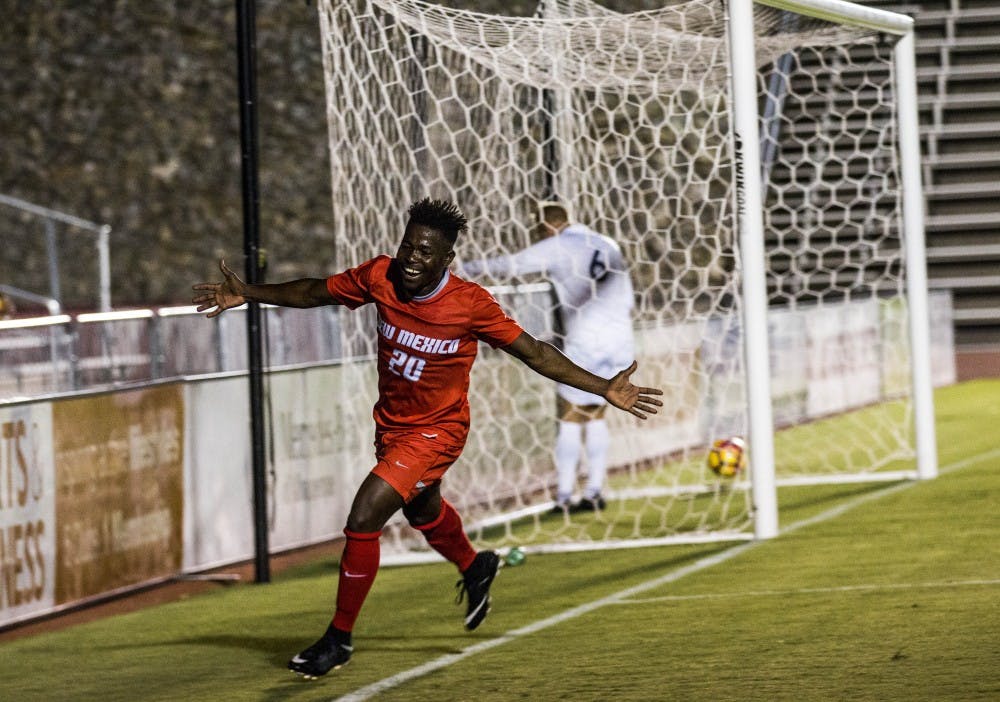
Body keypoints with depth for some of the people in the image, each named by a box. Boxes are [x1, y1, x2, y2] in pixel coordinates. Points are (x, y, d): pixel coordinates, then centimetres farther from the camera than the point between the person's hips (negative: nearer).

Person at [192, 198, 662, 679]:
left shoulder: (471, 304, -25)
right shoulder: (379, 277, -15)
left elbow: (535, 354, -17)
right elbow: (316, 292, 1)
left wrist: (604, 389, -21)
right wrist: (247, 294, -3)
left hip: (436, 430, -6)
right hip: (391, 422, 6)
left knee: (363, 520, -18)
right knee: (423, 512, 30)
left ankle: (338, 639, -2)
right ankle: (474, 568, 64)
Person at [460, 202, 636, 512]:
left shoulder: (557, 248, 0)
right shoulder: (608, 246, 17)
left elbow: (507, 265, -3)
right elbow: (627, 299, 18)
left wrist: (462, 268, 4)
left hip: (585, 344, -6)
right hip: (620, 341, 6)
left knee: (569, 418, 0)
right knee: (596, 416, 13)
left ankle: (564, 498, -4)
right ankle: (594, 493, 9)